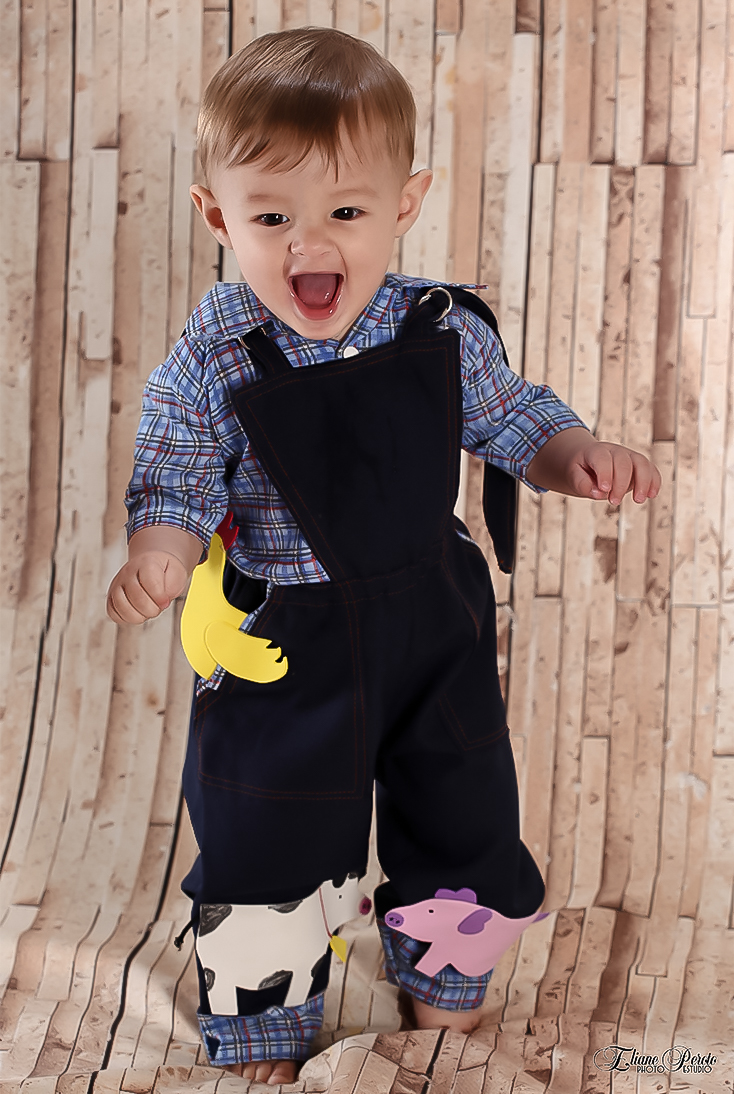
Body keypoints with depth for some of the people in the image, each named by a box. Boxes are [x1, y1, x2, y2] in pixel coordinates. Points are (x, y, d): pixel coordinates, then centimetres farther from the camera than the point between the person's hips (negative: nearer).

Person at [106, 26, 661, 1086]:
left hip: (436, 620, 3)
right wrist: (158, 554, -33)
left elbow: (510, 418, 4)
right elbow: (177, 484, -11)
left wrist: (579, 454, -16)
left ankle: (439, 970, 52)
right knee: (266, 840, 13)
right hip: (283, 642, -2)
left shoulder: (445, 331, -10)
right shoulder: (211, 365, -17)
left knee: (462, 811, 20)